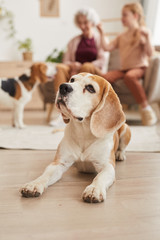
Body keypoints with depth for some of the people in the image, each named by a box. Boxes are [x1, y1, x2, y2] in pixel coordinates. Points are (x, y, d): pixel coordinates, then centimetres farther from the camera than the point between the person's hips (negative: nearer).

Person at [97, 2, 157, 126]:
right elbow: (107, 47, 10)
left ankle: (146, 108, -29)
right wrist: (102, 33, 6)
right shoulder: (122, 36, 19)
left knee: (129, 76, -39)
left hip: (139, 67, -5)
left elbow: (150, 53, -9)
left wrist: (147, 37, -22)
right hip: (124, 68, 5)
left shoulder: (143, 32, 2)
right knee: (106, 77, -24)